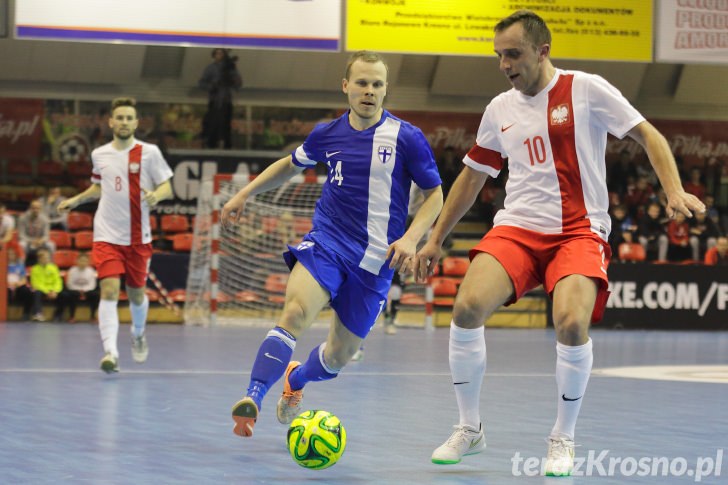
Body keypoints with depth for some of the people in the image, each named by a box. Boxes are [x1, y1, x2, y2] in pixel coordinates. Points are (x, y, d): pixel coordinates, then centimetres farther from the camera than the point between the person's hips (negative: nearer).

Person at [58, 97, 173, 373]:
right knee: (109, 290, -16)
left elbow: (167, 188, -4)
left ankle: (138, 335, 43)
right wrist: (76, 200, 10)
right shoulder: (99, 155, 5)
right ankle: (110, 351, -22)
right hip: (107, 235, 1)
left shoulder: (149, 152, -5)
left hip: (138, 237, -1)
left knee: (136, 293, 12)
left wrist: (156, 194, -26)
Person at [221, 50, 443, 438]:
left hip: (375, 259, -1)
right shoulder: (327, 134, 3)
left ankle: (295, 379, 42)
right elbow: (292, 164, 25)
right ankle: (253, 398, -36)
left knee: (339, 355, 8)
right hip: (326, 242, 1)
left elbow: (434, 194, 2)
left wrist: (411, 238, -12)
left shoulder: (406, 138, -6)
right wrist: (245, 194, 21)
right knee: (295, 312, -29)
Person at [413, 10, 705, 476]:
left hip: (579, 231, -4)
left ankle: (563, 439, -5)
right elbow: (472, 177, 22)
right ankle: (470, 429, -2)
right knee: (467, 307, -21)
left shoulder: (586, 89, -3)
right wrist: (435, 241, 23)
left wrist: (675, 191, -16)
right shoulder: (500, 109, 11)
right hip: (517, 227, 4)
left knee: (572, 323, -29)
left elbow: (648, 135, -1)